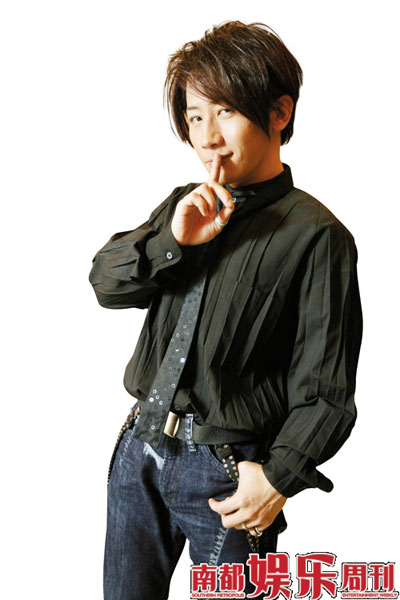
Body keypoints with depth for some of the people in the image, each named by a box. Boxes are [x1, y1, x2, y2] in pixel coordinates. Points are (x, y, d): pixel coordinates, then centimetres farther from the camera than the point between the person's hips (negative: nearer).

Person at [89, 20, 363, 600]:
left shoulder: (315, 236, -13)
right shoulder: (185, 206, 7)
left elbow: (325, 390, -13)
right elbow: (107, 281, 2)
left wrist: (278, 477, -19)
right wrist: (172, 241, -13)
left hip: (224, 466, -6)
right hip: (141, 445, 6)